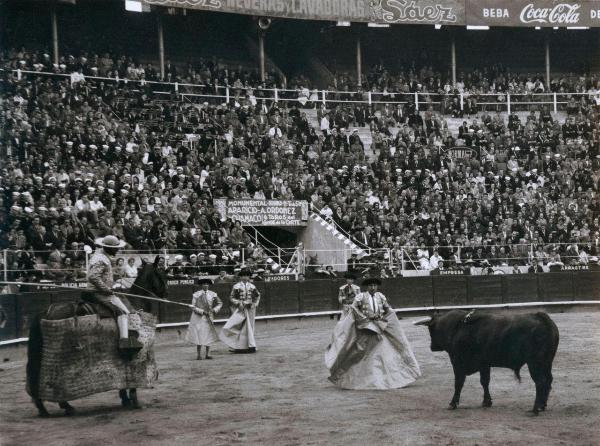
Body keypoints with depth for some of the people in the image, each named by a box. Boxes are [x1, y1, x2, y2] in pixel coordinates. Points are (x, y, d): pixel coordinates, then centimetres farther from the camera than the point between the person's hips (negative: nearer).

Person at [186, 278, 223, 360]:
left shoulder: (212, 294, 3)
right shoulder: (196, 295, -5)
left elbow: (220, 303, 14)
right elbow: (193, 307, -6)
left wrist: (215, 310, -2)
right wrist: (203, 312, -15)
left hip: (208, 318, 3)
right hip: (198, 317, -3)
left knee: (209, 336, 3)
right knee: (199, 336, -5)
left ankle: (207, 354, 11)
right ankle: (199, 355, 1)